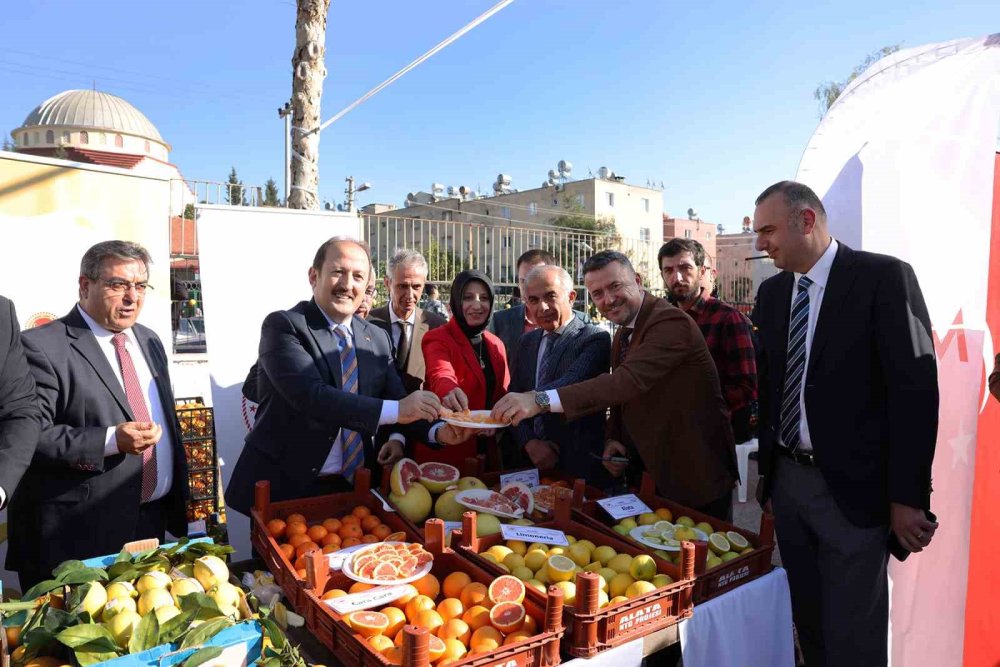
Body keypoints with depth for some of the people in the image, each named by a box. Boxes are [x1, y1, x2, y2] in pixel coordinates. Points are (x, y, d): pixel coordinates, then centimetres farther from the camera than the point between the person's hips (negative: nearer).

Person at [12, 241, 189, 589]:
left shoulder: (149, 341, 12)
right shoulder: (42, 346, -11)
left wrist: (177, 505, 15)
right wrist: (111, 441, -27)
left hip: (152, 524, 7)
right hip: (78, 536, -6)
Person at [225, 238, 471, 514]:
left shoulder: (378, 338, 6)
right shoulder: (282, 325, -12)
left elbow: (397, 398, 3)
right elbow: (311, 395, -25)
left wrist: (437, 432, -17)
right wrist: (395, 410, -33)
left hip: (352, 485, 5)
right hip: (284, 487, -4)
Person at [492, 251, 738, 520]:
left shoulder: (671, 322, -22)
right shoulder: (622, 335, 8)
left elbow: (629, 380, -37)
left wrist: (542, 400, -44)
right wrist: (613, 439, -5)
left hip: (697, 476, -8)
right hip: (654, 472, 8)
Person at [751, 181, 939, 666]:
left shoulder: (883, 277, -10)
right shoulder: (771, 292, 8)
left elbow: (915, 388, -13)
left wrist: (907, 497, -14)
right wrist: (768, 471, 13)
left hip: (853, 488, -5)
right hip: (787, 480, 6)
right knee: (808, 622, 18)